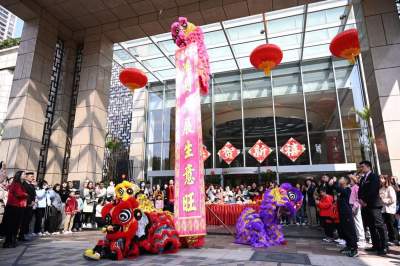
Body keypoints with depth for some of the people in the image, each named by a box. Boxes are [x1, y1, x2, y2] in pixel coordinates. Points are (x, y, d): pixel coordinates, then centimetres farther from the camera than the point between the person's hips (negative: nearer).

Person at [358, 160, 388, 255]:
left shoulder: (374, 176, -4)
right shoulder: (362, 178, 20)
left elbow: (373, 191, -14)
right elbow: (360, 190, 15)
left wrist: (365, 201, -13)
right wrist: (360, 199, -2)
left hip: (373, 205, -8)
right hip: (365, 206, 8)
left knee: (380, 226, -6)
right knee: (371, 227, 10)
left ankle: (384, 247, -2)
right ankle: (376, 246, 15)